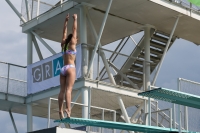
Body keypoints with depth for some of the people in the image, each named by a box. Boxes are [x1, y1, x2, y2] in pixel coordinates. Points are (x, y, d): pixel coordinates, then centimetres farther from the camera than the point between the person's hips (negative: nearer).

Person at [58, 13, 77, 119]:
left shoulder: (63, 45, 16)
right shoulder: (72, 43, 3)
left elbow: (65, 32, 26)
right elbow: (74, 30, 8)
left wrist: (66, 21, 32)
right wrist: (75, 19, 17)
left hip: (63, 69, 6)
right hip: (70, 68, -6)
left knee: (62, 90, -2)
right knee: (68, 89, -15)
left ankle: (60, 110, -8)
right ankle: (68, 109, -25)